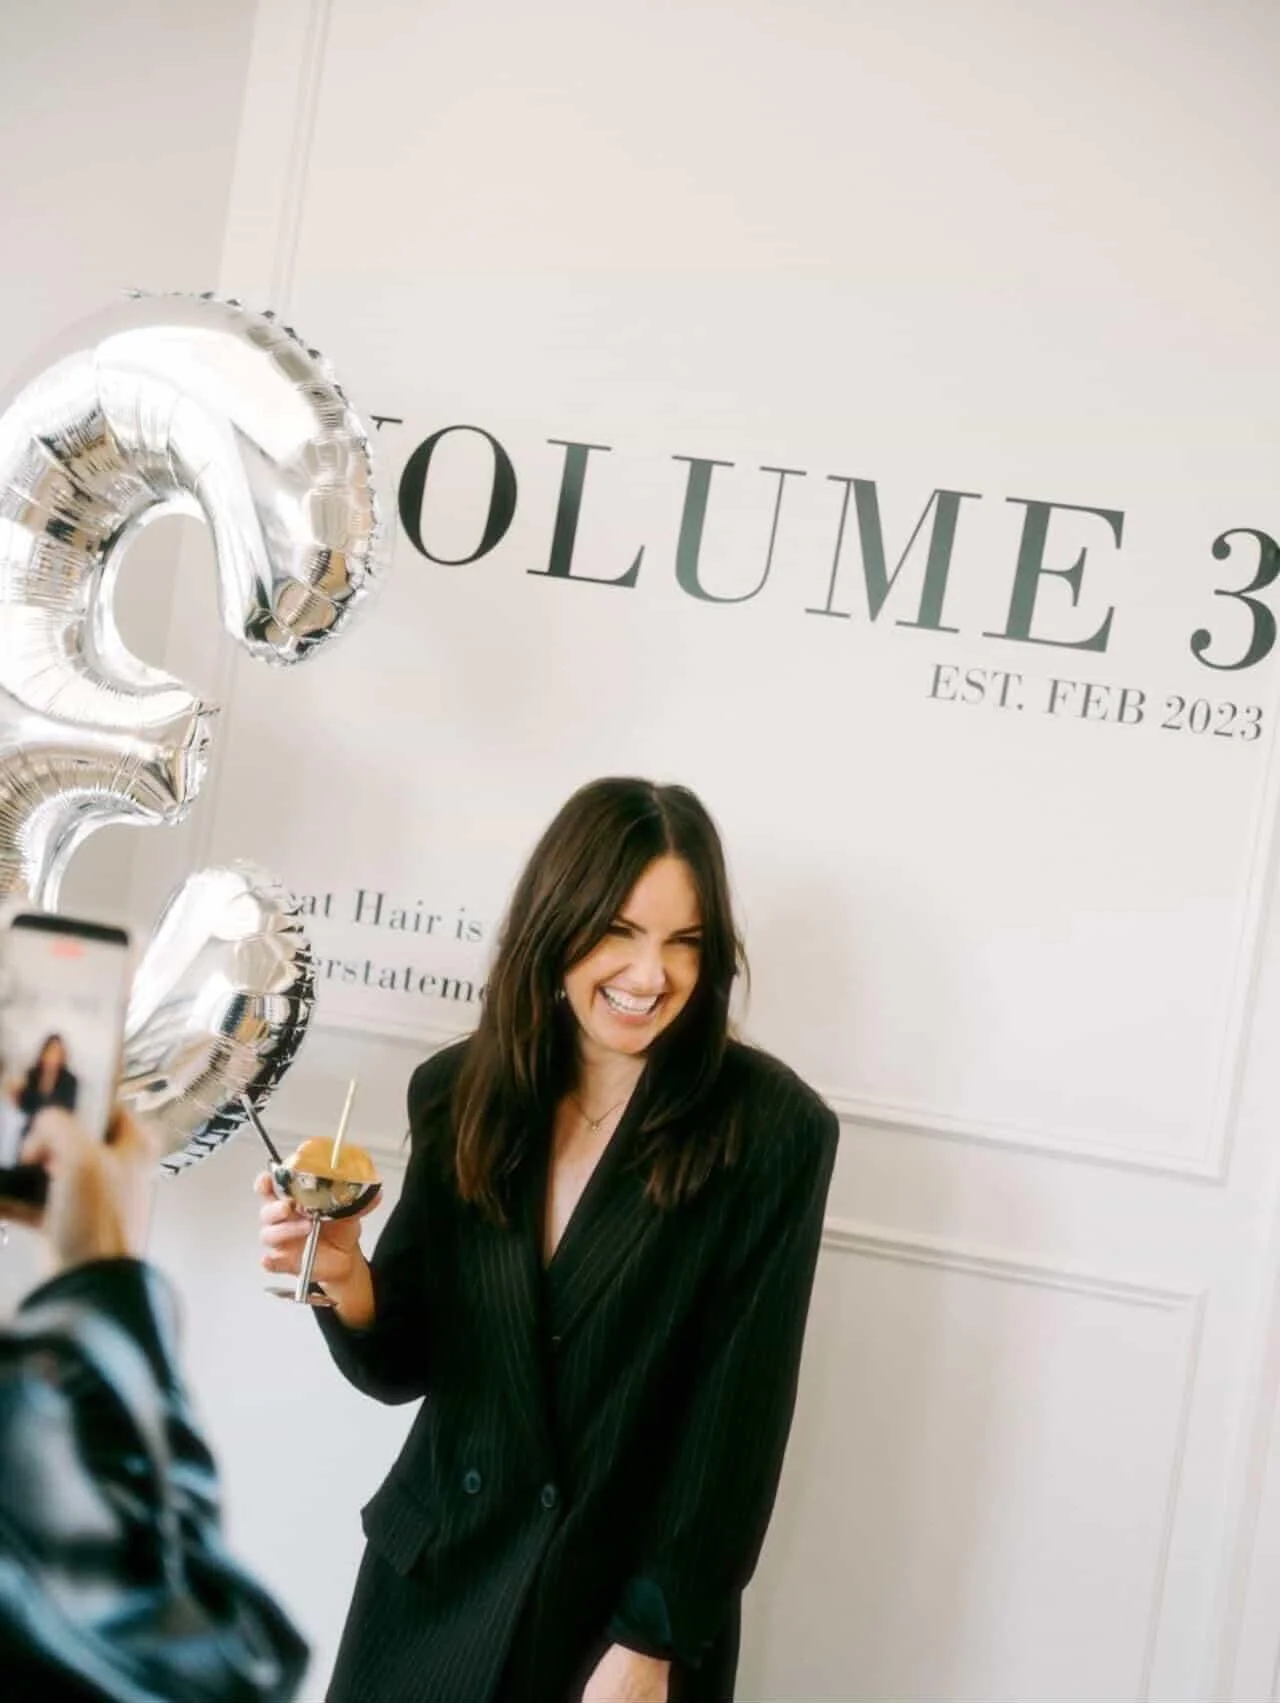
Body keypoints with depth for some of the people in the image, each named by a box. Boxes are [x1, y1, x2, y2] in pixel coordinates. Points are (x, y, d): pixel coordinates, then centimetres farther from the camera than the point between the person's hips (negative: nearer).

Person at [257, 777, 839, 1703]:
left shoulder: (773, 1128, -14)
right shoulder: (458, 1090, -3)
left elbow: (736, 1419, -12)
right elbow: (409, 1364, 2)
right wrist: (345, 1278, -17)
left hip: (628, 1611, -3)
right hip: (430, 1589, 4)